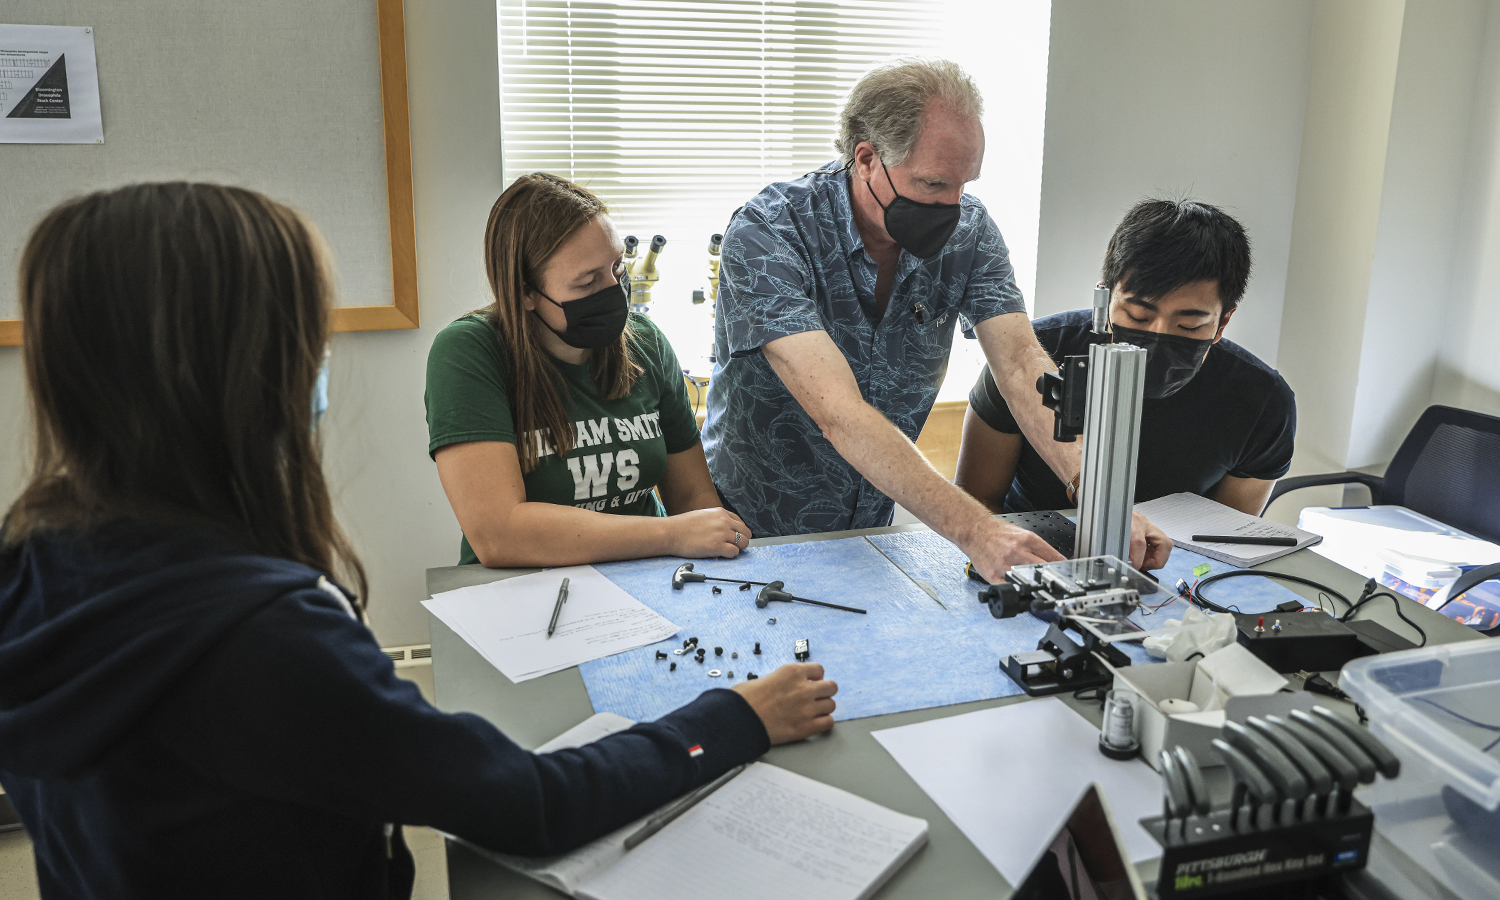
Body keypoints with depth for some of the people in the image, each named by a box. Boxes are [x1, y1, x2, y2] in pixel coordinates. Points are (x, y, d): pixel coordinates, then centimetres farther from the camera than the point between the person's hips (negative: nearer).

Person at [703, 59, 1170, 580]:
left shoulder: (969, 230, -4)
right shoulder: (765, 234, -22)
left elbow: (1021, 362, -11)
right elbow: (839, 413, -31)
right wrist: (974, 530, -40)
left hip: (876, 530, 4)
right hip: (752, 532, -3)